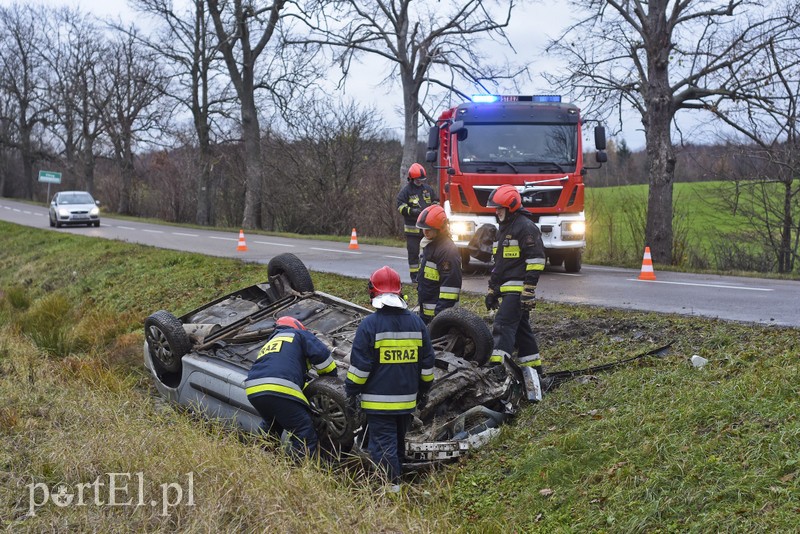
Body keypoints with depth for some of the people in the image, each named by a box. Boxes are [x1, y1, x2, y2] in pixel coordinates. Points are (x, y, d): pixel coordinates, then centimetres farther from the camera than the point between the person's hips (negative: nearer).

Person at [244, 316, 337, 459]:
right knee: (305, 433, -3)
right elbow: (322, 354, 8)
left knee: (271, 425, 33)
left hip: (253, 390, 8)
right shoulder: (298, 335, 20)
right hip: (280, 390, -8)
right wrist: (330, 377, 25)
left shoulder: (269, 343, 40)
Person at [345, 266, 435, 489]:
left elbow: (359, 366, -13)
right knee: (398, 441, 21)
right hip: (407, 400, 6)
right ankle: (396, 476, 34)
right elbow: (427, 363, 9)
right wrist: (424, 391, 21)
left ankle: (391, 485, -4)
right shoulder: (416, 323, 3)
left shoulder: (369, 324, -14)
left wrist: (351, 392, 0)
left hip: (378, 401, -5)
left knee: (383, 444, 0)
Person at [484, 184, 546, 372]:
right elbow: (498, 263, 27)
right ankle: (534, 367, 20)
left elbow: (536, 260, -16)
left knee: (504, 324, -19)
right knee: (521, 328, 13)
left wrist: (529, 290, -21)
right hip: (506, 289, 10)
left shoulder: (526, 227, -10)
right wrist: (492, 290, 24)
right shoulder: (503, 228, 21)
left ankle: (497, 364, -27)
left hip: (518, 288, -10)